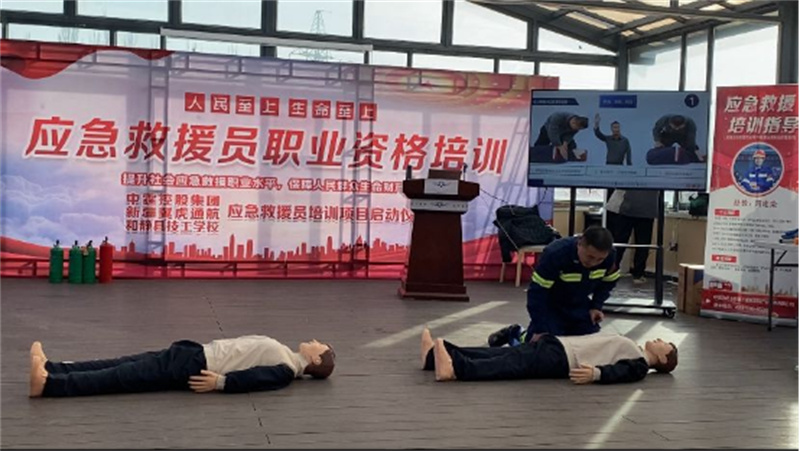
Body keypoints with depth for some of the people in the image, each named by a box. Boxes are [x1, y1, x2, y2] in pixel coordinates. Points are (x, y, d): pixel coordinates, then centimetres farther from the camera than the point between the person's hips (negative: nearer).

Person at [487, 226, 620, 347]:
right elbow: (537, 291, -29)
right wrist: (540, 330, -29)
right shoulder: (555, 254, -34)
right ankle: (517, 335, 16)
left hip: (579, 306, 5)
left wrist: (596, 306, -13)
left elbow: (609, 282, 2)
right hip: (551, 305, -5)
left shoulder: (609, 256, -21)